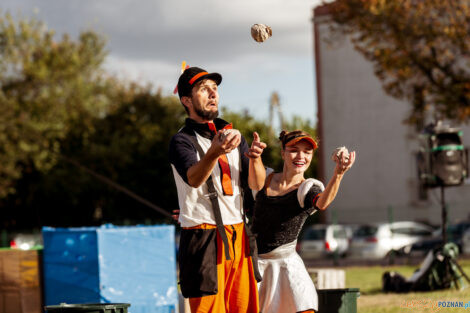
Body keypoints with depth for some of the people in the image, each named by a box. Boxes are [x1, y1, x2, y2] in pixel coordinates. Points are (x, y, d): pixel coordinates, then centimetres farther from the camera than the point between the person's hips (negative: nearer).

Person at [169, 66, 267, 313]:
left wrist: (254, 158, -15)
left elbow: (256, 184, 8)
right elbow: (193, 179, -24)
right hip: (203, 237, -6)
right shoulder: (182, 141, -3)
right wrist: (214, 153, -45)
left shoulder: (232, 134, 17)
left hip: (238, 236, 6)